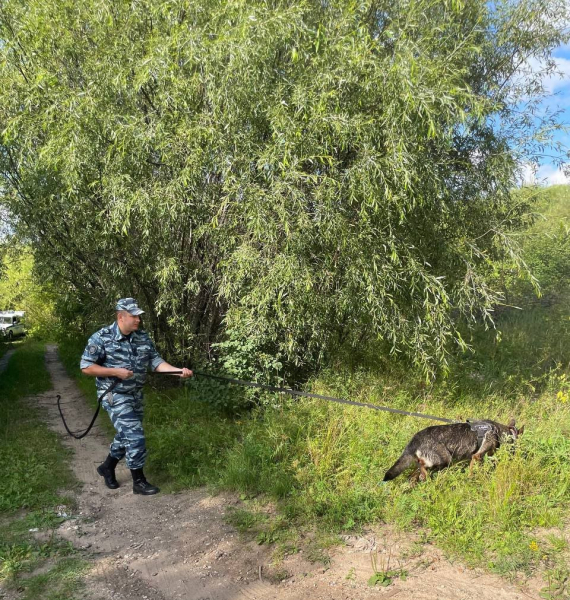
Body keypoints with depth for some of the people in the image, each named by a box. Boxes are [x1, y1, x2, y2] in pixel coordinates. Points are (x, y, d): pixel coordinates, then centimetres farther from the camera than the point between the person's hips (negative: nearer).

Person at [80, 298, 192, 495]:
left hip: (136, 396, 7)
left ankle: (107, 467, 43)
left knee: (126, 436, 19)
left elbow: (155, 361, -1)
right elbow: (86, 366, -12)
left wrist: (179, 370, -16)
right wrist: (116, 371, -21)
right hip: (115, 396, -6)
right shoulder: (101, 338, -14)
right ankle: (139, 482, 8)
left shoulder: (143, 337, 2)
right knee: (135, 438, -8)